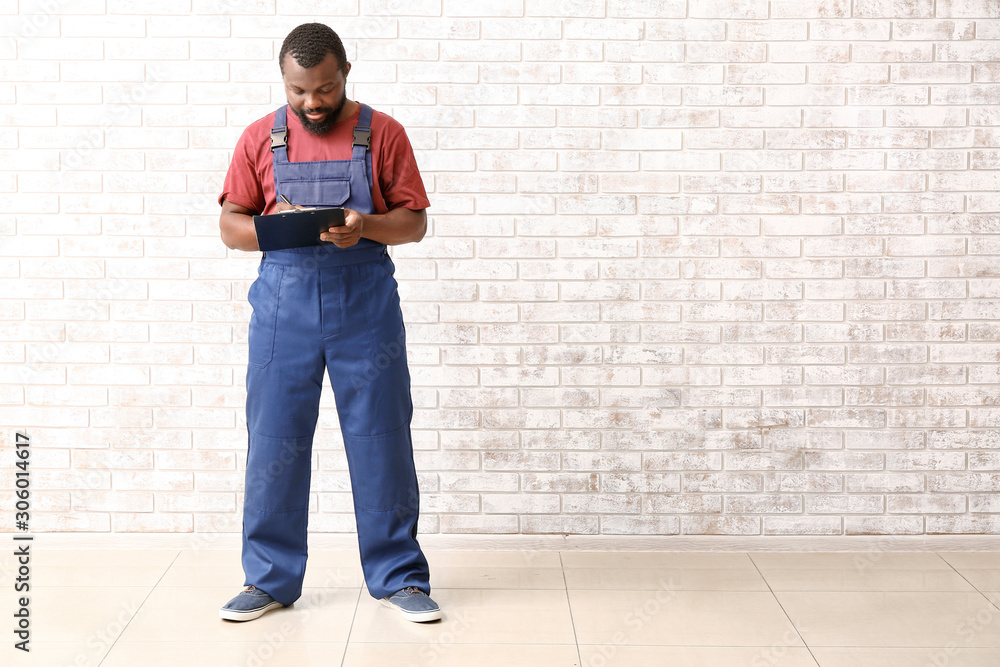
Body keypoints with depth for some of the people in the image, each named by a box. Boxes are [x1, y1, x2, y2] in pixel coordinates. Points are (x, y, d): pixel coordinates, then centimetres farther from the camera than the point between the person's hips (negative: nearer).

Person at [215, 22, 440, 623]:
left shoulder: (383, 133, 2)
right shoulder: (260, 138, 6)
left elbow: (415, 221, 2)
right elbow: (231, 225, 8)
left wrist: (366, 225, -17)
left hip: (366, 303, -1)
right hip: (283, 303, 1)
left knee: (382, 442, 3)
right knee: (273, 443, 4)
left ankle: (398, 576, 16)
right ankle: (270, 579, 18)